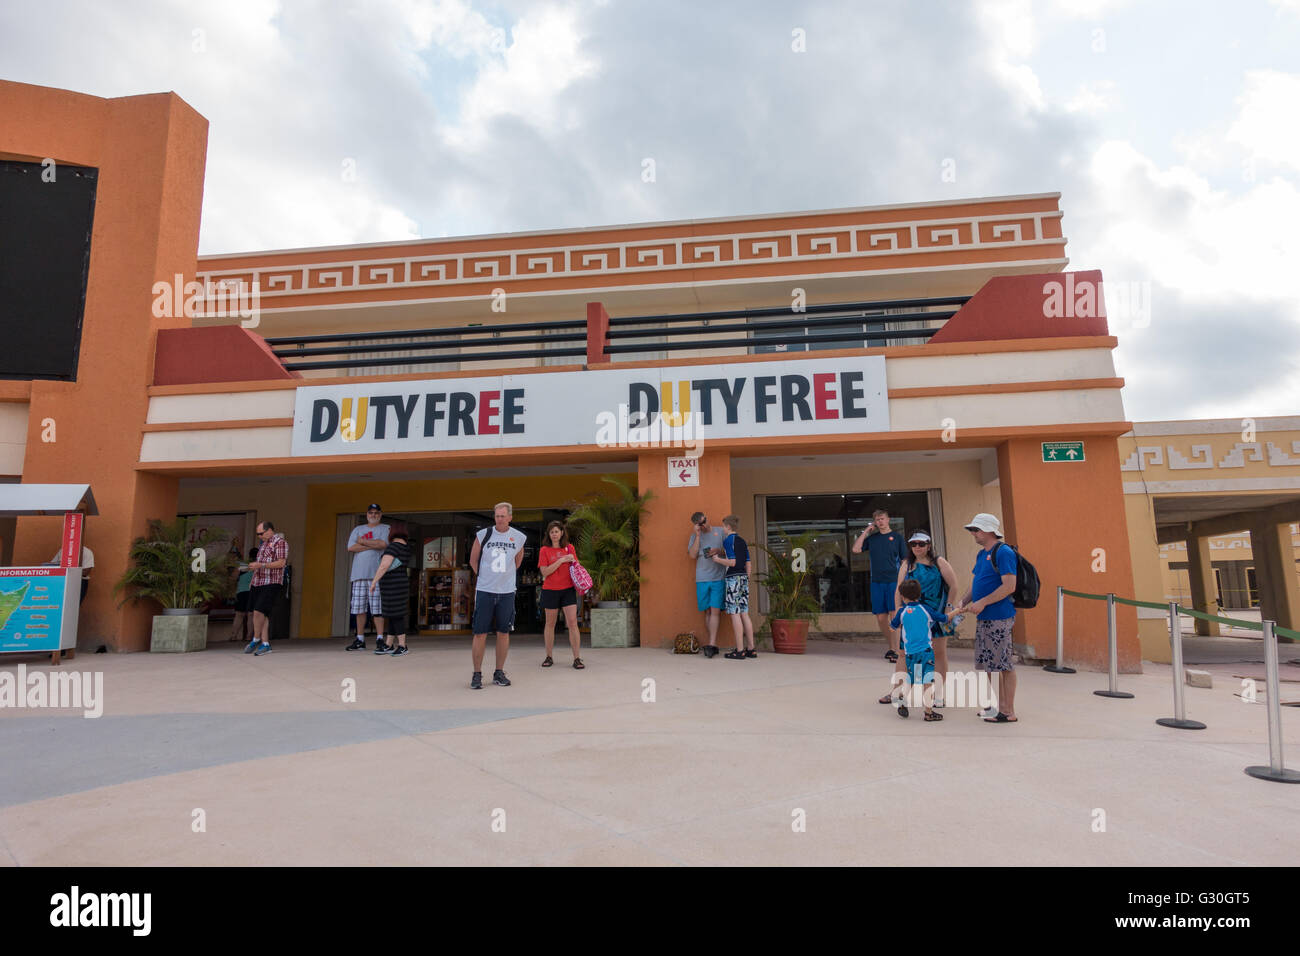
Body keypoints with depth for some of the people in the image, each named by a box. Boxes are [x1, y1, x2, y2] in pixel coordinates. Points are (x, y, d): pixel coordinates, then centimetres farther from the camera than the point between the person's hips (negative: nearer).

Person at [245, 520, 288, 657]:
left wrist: (260, 565, -19)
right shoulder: (264, 544, 21)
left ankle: (256, 640, 3)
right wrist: (253, 567, 11)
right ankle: (265, 644, 7)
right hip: (258, 584, 8)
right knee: (262, 615, 4)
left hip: (271, 584, -8)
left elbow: (281, 563, -15)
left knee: (258, 612, -15)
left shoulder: (280, 542, -5)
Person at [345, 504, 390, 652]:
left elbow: (383, 544, -10)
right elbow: (351, 547, 3)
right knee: (359, 608, 4)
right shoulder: (358, 529, 20)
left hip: (376, 573, -4)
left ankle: (379, 639, -6)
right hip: (359, 573, 4)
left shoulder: (386, 528, 10)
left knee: (377, 608, -8)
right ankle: (360, 640, 12)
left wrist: (362, 541, 0)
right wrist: (372, 545, -4)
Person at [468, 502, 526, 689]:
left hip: (507, 591, 2)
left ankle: (499, 673, 17)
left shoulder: (519, 537, 1)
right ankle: (477, 675, 9)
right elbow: (473, 560, 10)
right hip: (484, 591, -1)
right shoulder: (483, 535, -4)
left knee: (503, 632, 6)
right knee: (480, 633, -1)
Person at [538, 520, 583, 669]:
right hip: (550, 590, -1)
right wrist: (561, 560, -16)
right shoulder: (544, 550, -1)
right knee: (550, 623, 9)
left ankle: (577, 658, -2)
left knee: (572, 622, -6)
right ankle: (549, 657, 21)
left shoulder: (569, 548, 7)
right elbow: (545, 572, -10)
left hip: (568, 589, 1)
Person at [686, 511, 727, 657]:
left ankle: (711, 644, -12)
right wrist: (697, 535, -8)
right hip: (702, 579, 2)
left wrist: (718, 551, -12)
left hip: (718, 578, -2)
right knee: (707, 612, 3)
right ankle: (714, 645, 10)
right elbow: (693, 555, -4)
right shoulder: (694, 536, 9)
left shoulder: (720, 532, 6)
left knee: (715, 611, -9)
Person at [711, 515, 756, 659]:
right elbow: (748, 564, 15)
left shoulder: (727, 540, -7)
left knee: (735, 614, -5)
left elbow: (732, 562, -15)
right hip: (744, 577, 7)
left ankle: (740, 650, -5)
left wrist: (718, 559, -1)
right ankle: (751, 649, 9)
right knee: (744, 614, 8)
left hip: (732, 578, -7)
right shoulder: (742, 541, 16)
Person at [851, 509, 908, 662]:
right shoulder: (872, 538, 13)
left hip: (893, 581, -3)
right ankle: (889, 646, 22)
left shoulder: (896, 537, 6)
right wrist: (866, 532, 4)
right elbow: (855, 549, 1)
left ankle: (896, 650, -10)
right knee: (881, 617, 6)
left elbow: (904, 560, 6)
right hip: (876, 582, 3)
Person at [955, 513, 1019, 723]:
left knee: (1003, 664, -2)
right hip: (984, 618, 9)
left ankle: (1009, 711, 6)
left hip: (999, 617, -9)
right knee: (988, 663, 14)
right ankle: (999, 705, 25)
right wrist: (964, 604, 6)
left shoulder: (1003, 552, -12)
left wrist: (982, 602, -19)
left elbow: (1009, 586, -20)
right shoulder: (981, 554, 17)